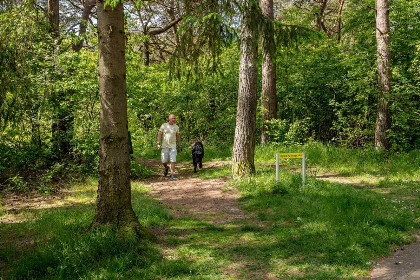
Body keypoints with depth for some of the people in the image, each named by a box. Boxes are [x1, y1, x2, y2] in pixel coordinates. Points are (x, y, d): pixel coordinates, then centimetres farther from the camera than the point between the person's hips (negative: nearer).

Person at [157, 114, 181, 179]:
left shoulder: (176, 127, 3)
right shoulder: (164, 125, -3)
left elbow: (178, 136, 11)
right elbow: (159, 134, -1)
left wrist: (179, 146, 11)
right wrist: (158, 144, -9)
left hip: (173, 146, 1)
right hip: (164, 146, -1)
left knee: (173, 160, -9)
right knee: (164, 161, 2)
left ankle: (172, 174, -4)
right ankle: (166, 168, 35)